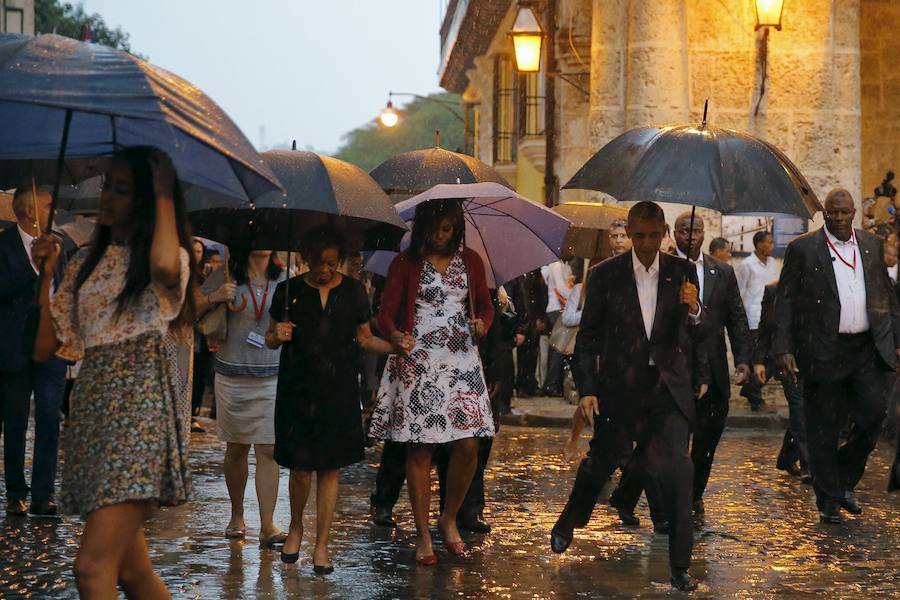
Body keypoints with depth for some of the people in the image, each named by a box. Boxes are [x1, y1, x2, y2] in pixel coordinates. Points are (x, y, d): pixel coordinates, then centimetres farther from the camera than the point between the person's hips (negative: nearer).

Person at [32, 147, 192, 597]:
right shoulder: (85, 263, 18)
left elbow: (165, 268, -29)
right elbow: (45, 346, 14)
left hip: (139, 402, -7)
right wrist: (46, 273, 7)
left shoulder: (167, 256, 0)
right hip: (90, 404, 7)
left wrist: (164, 195, -14)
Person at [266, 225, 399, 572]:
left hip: (339, 391, 1)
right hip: (298, 390, -1)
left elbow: (364, 338, 10)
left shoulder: (353, 291, 3)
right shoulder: (289, 291, 0)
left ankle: (321, 546, 13)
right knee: (301, 468, -1)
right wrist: (278, 336, -15)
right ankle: (295, 527, 28)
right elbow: (270, 340, 9)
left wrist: (395, 347, -8)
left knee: (330, 468, 3)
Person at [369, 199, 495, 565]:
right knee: (420, 449, 0)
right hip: (417, 363, -2)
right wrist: (394, 335, -27)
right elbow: (386, 313, -5)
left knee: (468, 445, -6)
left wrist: (482, 322, -9)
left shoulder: (470, 261, 10)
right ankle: (423, 534, 10)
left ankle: (449, 519, 16)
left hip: (461, 361, 3)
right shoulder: (405, 264, 1)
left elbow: (485, 304, 15)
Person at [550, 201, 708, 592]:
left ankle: (680, 566, -1)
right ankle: (568, 522, 45)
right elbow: (588, 337, 1)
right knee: (601, 461, 15)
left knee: (676, 469, -10)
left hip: (668, 387, 0)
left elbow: (697, 336, 0)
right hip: (619, 387, 0)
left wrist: (693, 310, -21)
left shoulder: (682, 273, 1)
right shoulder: (605, 275, -3)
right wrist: (586, 389, -5)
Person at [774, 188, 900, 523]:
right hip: (823, 352, -3)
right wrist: (784, 349, -9)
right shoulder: (803, 249, -1)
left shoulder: (872, 246, 12)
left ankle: (846, 480, 16)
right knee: (824, 429, 2)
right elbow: (785, 301, -2)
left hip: (868, 348, 3)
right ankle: (829, 501, 14)